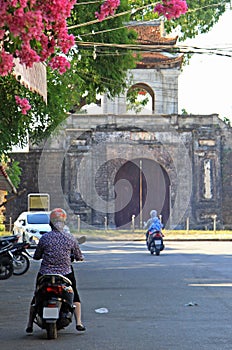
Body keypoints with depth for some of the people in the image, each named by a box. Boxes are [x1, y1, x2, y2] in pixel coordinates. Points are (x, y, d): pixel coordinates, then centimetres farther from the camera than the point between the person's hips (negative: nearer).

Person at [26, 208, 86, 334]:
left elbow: (36, 256, 2)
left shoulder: (44, 238, -7)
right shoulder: (70, 238, -5)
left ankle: (30, 325, 20)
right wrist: (73, 256, 27)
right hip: (65, 274, 0)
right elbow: (79, 257, 4)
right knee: (75, 296, 22)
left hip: (45, 274, 0)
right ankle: (78, 322, 9)